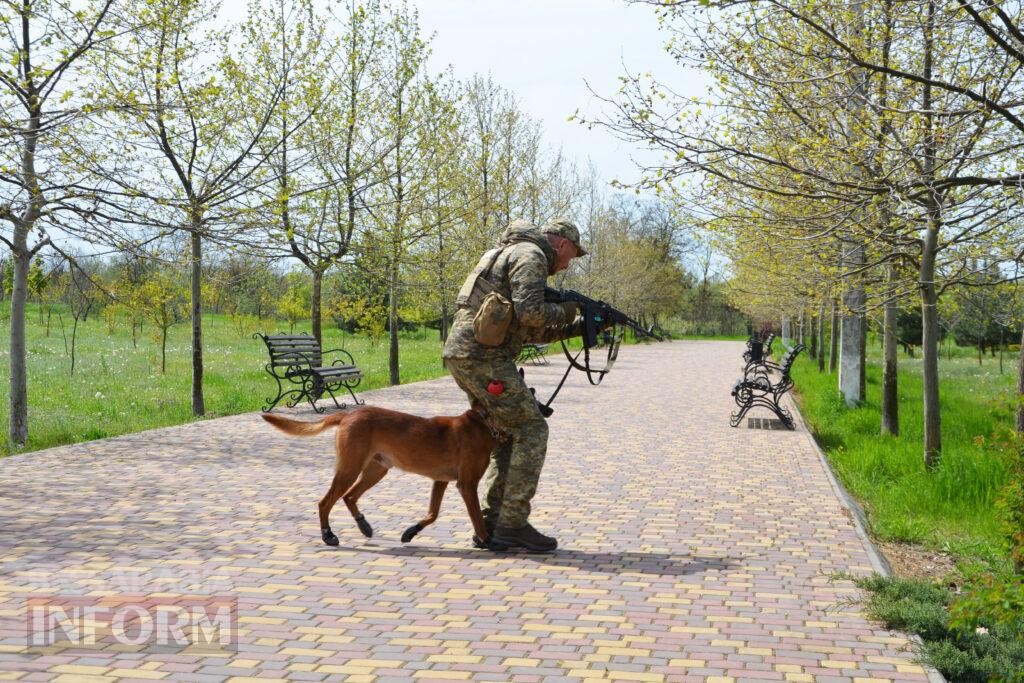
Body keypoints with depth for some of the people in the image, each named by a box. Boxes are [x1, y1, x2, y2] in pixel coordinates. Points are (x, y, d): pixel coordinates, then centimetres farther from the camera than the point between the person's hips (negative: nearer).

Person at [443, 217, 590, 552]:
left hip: (462, 355, 10)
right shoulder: (531, 256, -4)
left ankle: (490, 527, 12)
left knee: (509, 437, 13)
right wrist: (563, 312, -1)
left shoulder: (514, 255, 28)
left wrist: (577, 327, 24)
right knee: (531, 431, -6)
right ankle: (512, 524, -5)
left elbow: (532, 333, 29)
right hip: (483, 357, -10)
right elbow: (530, 312, -20)